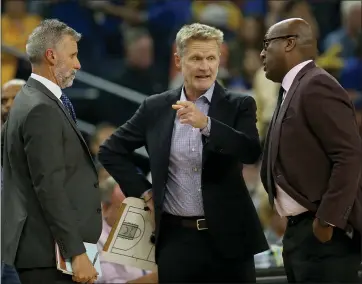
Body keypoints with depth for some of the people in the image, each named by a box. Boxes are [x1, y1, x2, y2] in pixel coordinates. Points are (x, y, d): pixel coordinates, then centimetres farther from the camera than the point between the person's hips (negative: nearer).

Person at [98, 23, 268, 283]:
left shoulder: (239, 106, 1)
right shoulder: (156, 108, 7)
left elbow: (252, 152, -16)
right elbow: (111, 151, 15)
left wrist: (206, 123, -26)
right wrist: (143, 190, 5)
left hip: (228, 237, -1)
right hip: (175, 239, 1)